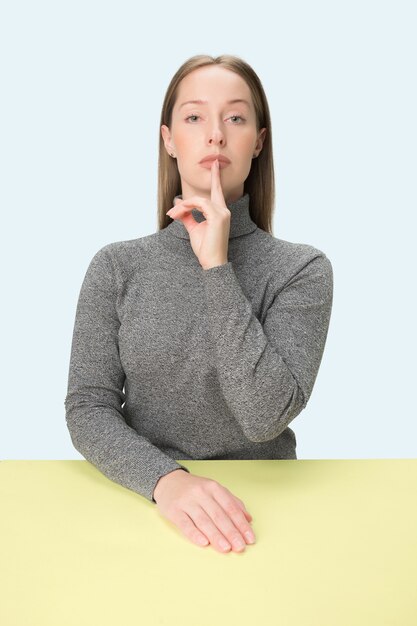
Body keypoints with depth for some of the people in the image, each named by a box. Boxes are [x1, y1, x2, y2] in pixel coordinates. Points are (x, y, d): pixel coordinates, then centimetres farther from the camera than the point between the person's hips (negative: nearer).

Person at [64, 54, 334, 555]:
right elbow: (87, 409, -4)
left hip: (257, 511, -1)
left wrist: (217, 267, -16)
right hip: (145, 504, 1)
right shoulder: (117, 266, 0)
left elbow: (267, 416, -15)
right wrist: (165, 477, -21)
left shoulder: (303, 269, -5)